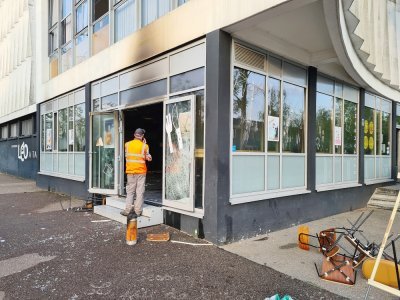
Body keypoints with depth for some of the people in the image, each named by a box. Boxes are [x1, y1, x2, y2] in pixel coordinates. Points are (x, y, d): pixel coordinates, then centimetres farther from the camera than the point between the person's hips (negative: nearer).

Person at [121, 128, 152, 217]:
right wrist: (145, 144, 4)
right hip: (141, 171, -2)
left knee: (130, 191, 10)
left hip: (130, 171, 2)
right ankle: (138, 211, 6)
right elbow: (149, 158, 0)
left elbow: (126, 156, 8)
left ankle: (127, 210, 10)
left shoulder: (127, 144, 0)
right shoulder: (144, 146, -6)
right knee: (140, 192, 4)